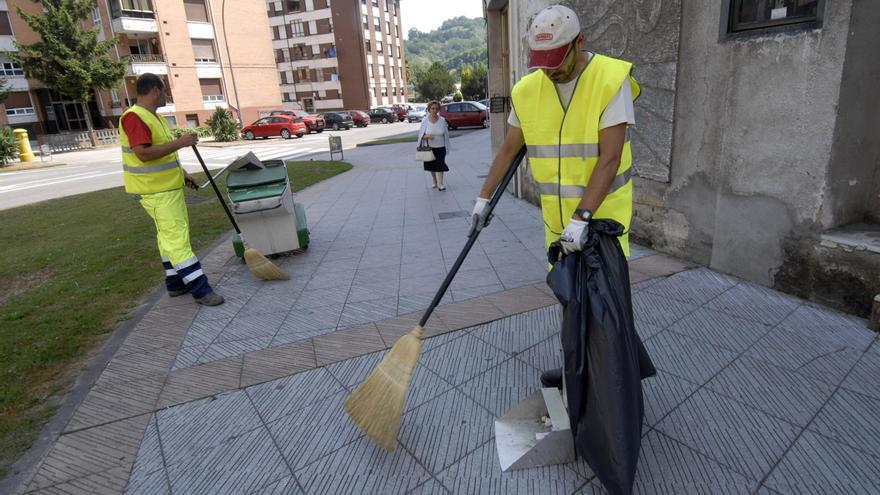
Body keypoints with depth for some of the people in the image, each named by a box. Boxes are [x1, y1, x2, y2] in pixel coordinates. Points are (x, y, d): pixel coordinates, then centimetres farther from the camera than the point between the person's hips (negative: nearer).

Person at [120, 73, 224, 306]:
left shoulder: (154, 116, 15)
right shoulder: (134, 117, -18)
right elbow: (144, 154, -27)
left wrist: (182, 173, 19)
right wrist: (180, 142, -23)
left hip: (169, 187, 10)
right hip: (154, 191, -10)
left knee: (171, 235, 14)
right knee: (177, 237, -10)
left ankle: (176, 282, 24)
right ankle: (199, 288, -8)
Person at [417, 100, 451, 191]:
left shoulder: (442, 120, -5)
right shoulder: (425, 120, -6)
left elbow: (446, 134, 3)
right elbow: (421, 135, -2)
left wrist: (447, 147, 3)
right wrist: (427, 136, -24)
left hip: (440, 148, -1)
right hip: (429, 148, 1)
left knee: (439, 165, -10)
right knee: (431, 166, 13)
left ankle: (440, 184, -5)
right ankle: (435, 182, 32)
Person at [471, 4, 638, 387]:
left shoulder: (611, 80, -14)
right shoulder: (527, 90, 0)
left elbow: (610, 158, -21)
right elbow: (508, 150, 10)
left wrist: (583, 217, -28)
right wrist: (484, 198, 11)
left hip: (603, 213, -4)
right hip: (557, 215, 5)